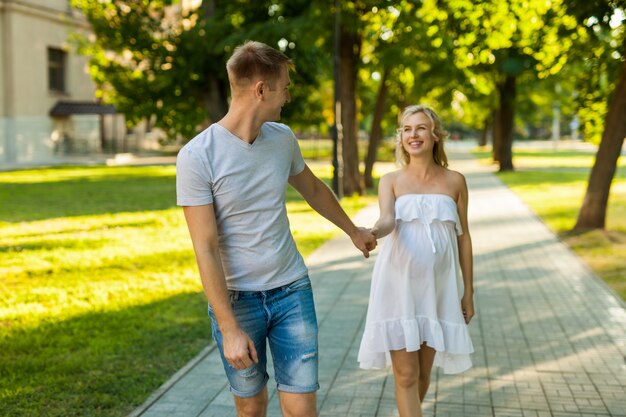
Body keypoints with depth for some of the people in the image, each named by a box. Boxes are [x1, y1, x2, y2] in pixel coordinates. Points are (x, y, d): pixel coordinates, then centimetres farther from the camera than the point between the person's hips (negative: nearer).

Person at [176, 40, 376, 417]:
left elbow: (313, 189, 21)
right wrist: (229, 329, -18)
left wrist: (354, 230, 33)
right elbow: (206, 251, -16)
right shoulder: (197, 156, -16)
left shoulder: (283, 138, 1)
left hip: (292, 289, 3)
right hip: (236, 298, -3)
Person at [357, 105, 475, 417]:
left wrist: (468, 291, 8)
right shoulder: (391, 181, 1)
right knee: (406, 374, -3)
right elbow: (387, 220, -18)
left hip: (437, 288, 2)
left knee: (424, 371, 12)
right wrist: (372, 232, -42)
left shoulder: (455, 181, 5)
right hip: (399, 286, -2)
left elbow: (463, 237, 8)